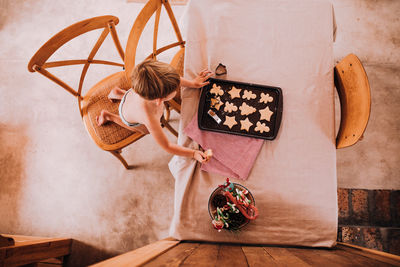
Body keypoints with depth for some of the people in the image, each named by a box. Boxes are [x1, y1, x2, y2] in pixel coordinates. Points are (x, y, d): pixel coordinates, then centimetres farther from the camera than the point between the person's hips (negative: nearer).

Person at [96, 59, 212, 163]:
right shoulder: (150, 120, -52)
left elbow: (174, 80, -15)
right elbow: (167, 146, -37)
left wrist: (193, 83, -9)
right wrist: (194, 153, -37)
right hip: (129, 119, -4)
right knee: (146, 130, 29)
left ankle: (119, 93, 36)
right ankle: (109, 116, 30)